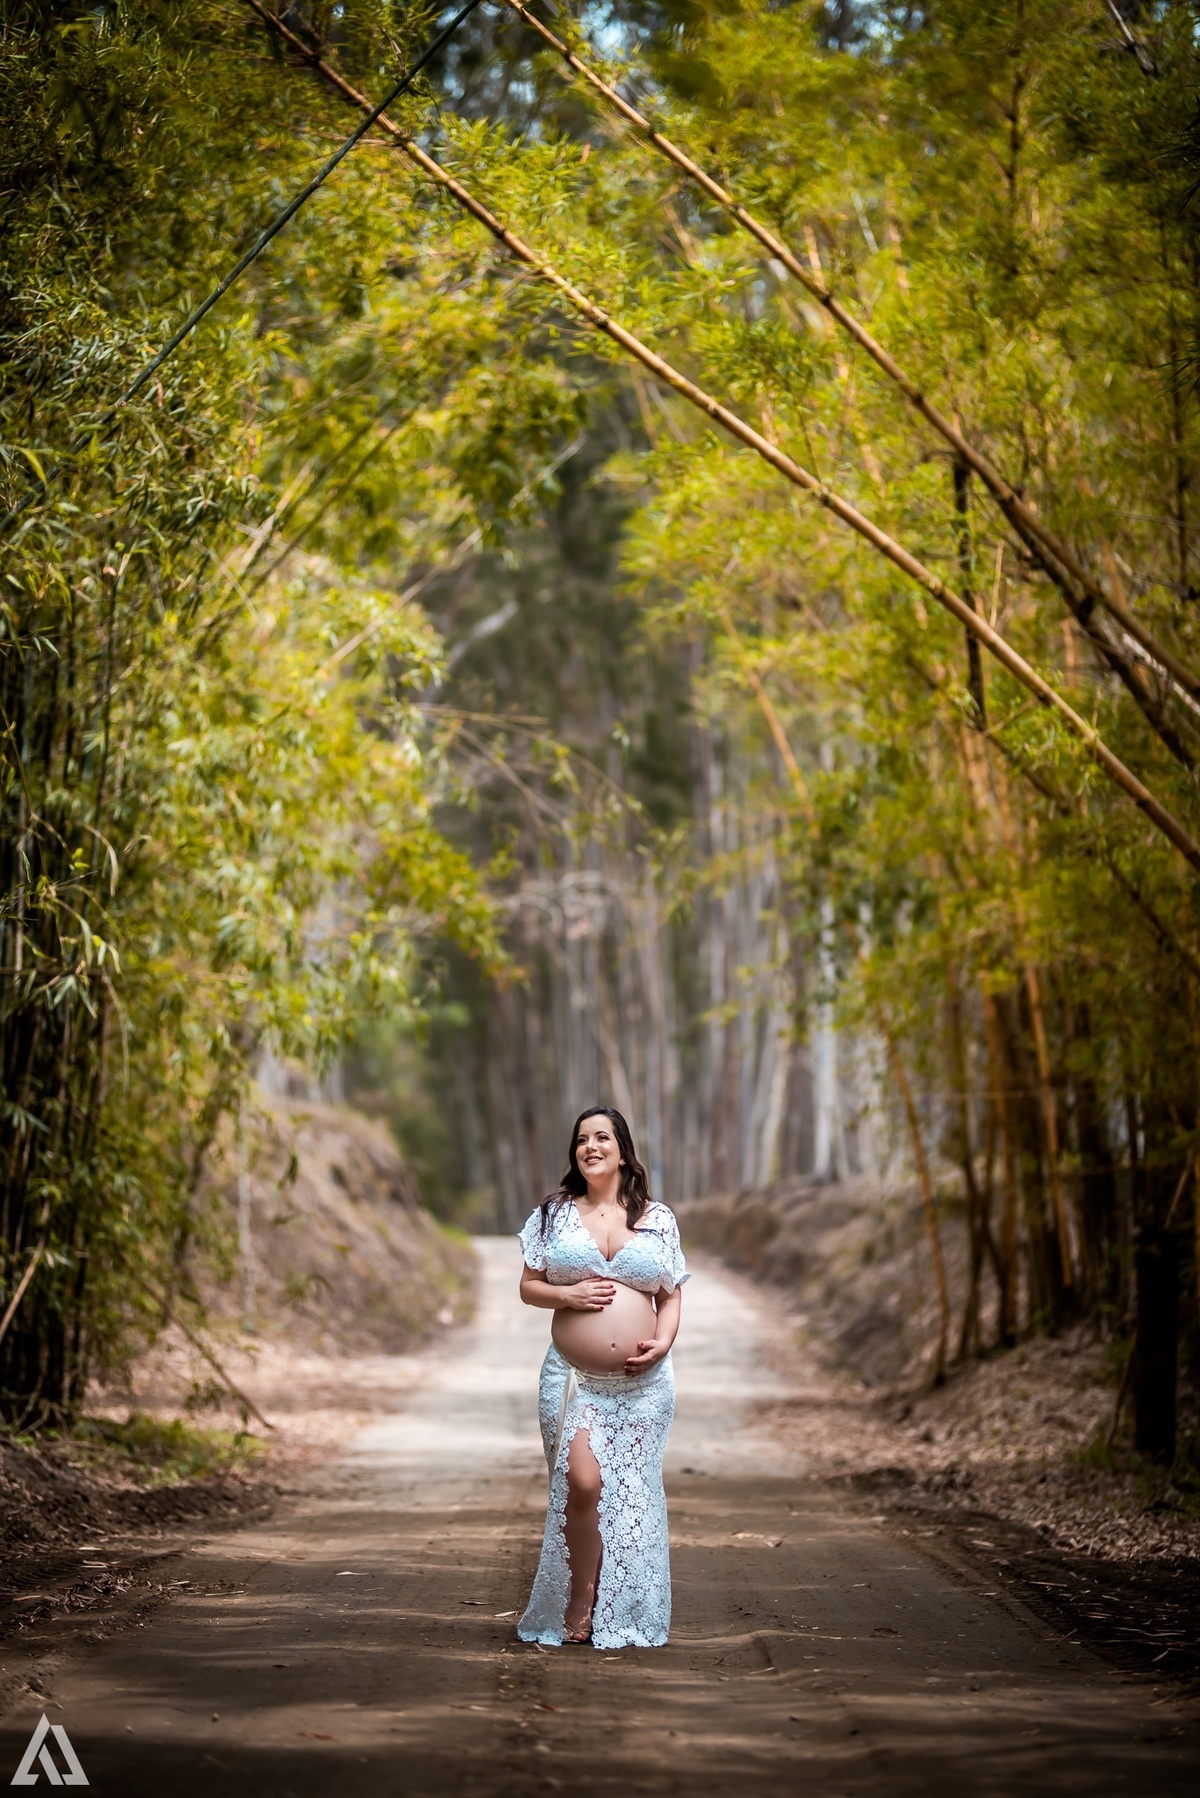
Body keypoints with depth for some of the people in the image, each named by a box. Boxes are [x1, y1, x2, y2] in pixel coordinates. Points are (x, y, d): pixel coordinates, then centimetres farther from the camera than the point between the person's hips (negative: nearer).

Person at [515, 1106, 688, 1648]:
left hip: (642, 1383, 1)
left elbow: (670, 1297, 12)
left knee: (633, 1492, 3)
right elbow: (527, 1286, 9)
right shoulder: (555, 1213, 7)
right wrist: (567, 1295, -11)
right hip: (573, 1378, -1)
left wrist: (662, 1341, -7)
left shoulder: (658, 1218, 9)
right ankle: (579, 1602, 2)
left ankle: (626, 1617, 13)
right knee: (582, 1482, -15)